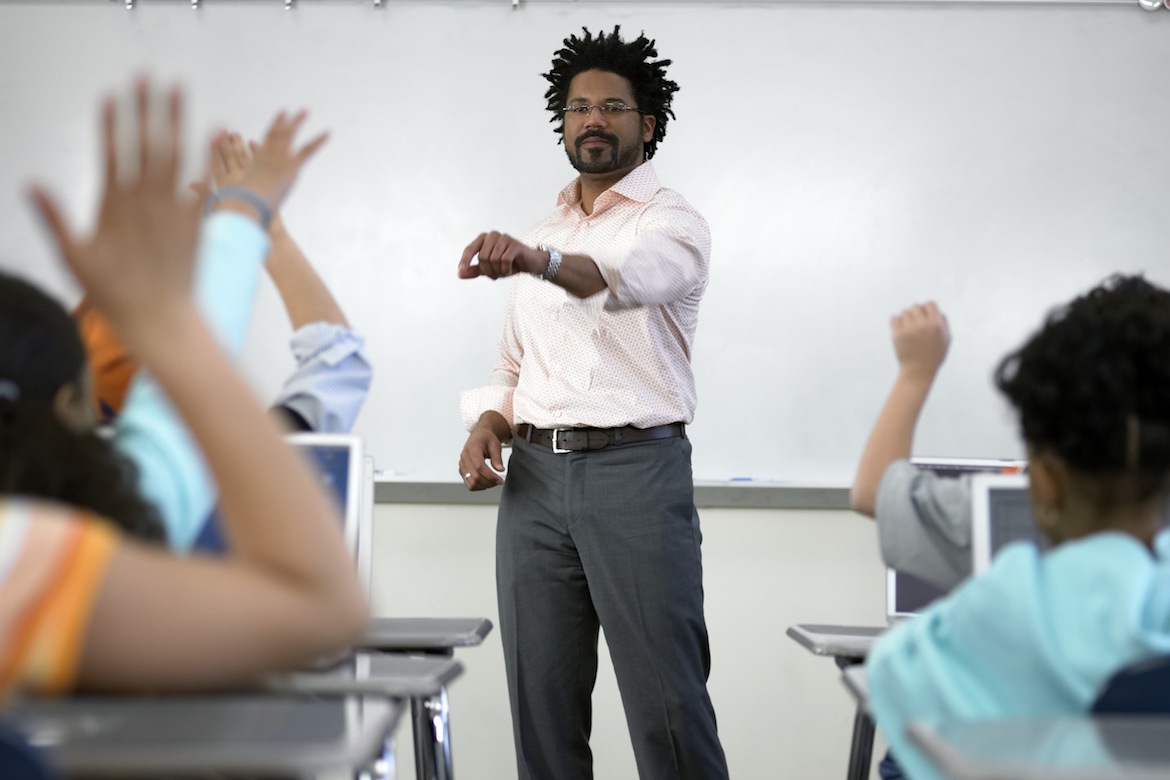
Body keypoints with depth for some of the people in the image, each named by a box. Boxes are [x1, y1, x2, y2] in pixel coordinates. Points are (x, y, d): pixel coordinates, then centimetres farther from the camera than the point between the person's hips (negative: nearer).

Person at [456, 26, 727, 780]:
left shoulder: (672, 221, -1)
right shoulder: (540, 237, 20)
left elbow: (629, 275, -25)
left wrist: (536, 260, -45)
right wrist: (488, 423, 1)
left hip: (637, 469, -5)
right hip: (535, 476, 6)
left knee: (666, 698, -5)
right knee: (541, 696, 6)